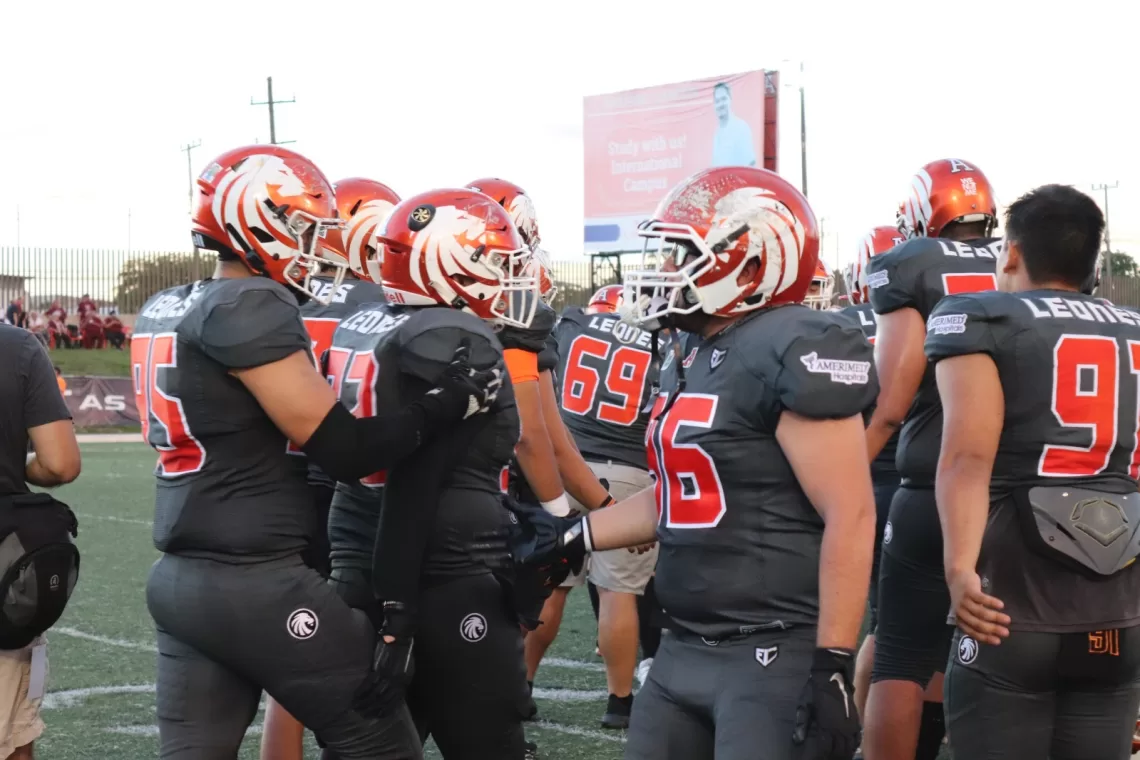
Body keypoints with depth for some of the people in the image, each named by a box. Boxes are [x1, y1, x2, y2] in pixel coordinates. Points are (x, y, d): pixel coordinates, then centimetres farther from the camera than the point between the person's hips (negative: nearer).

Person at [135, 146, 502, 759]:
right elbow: (341, 449, -16)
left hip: (180, 578, 9)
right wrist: (449, 403, -8)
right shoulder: (249, 308, -14)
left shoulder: (164, 310, 12)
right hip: (254, 584, -9)